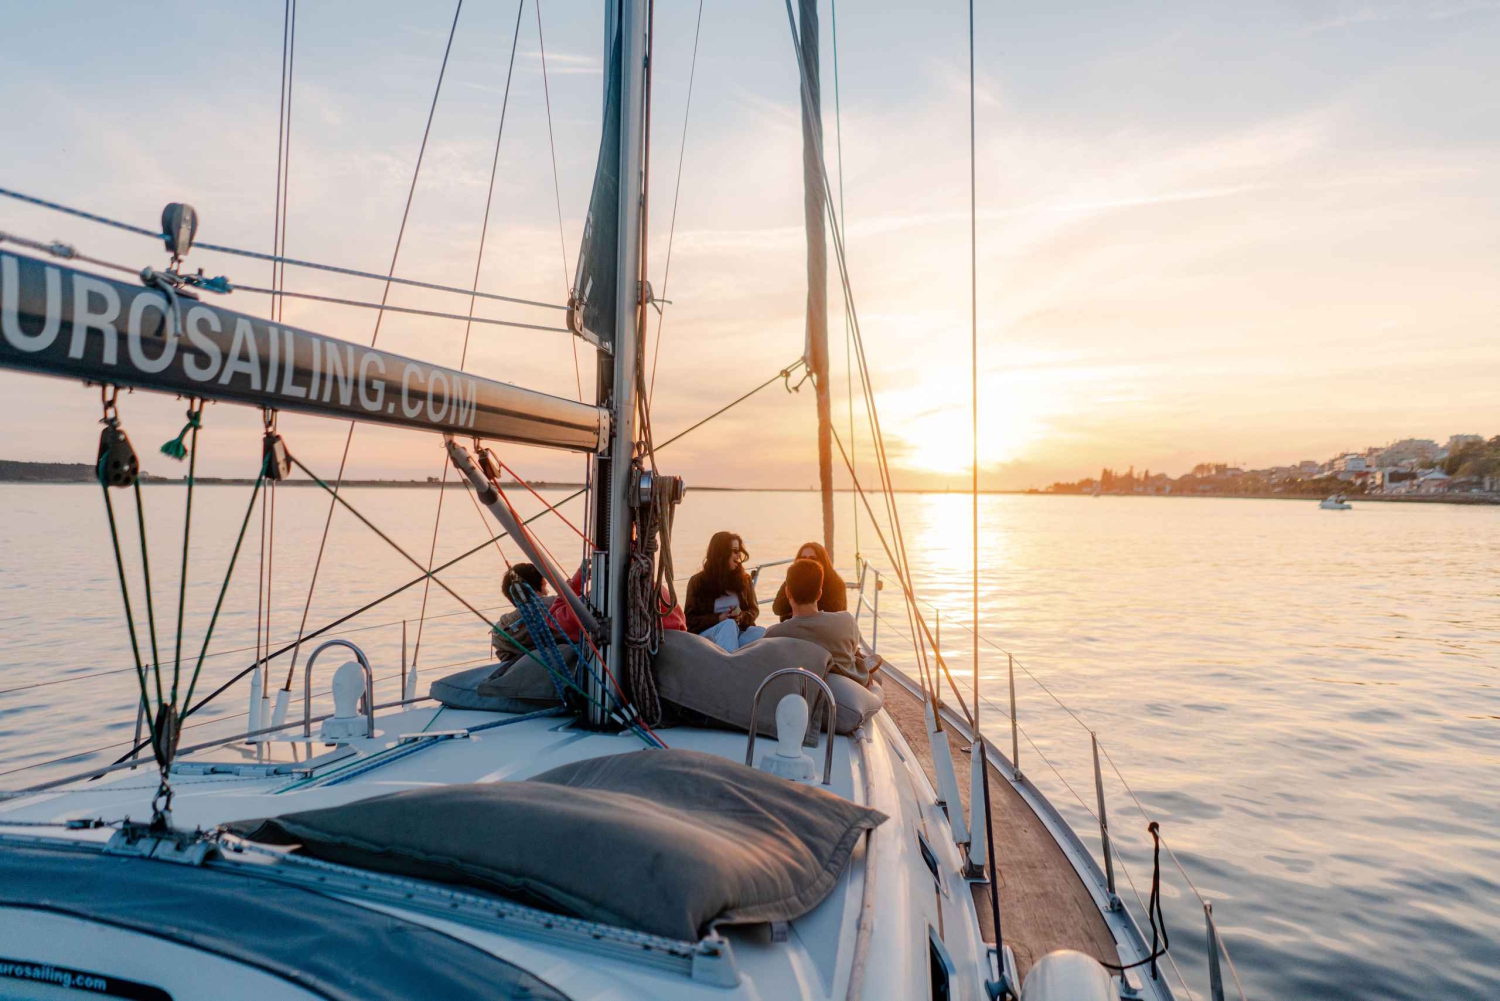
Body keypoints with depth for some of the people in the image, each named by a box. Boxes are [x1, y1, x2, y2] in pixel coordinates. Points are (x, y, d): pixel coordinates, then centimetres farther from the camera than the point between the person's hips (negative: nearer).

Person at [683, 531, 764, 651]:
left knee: (762, 633, -30)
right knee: (729, 625, -37)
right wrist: (719, 618, -15)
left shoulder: (743, 579, 12)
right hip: (708, 633, -3)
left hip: (738, 631, 3)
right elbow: (690, 619, 1)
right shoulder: (698, 581, 2)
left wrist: (742, 616, -12)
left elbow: (754, 610, 13)